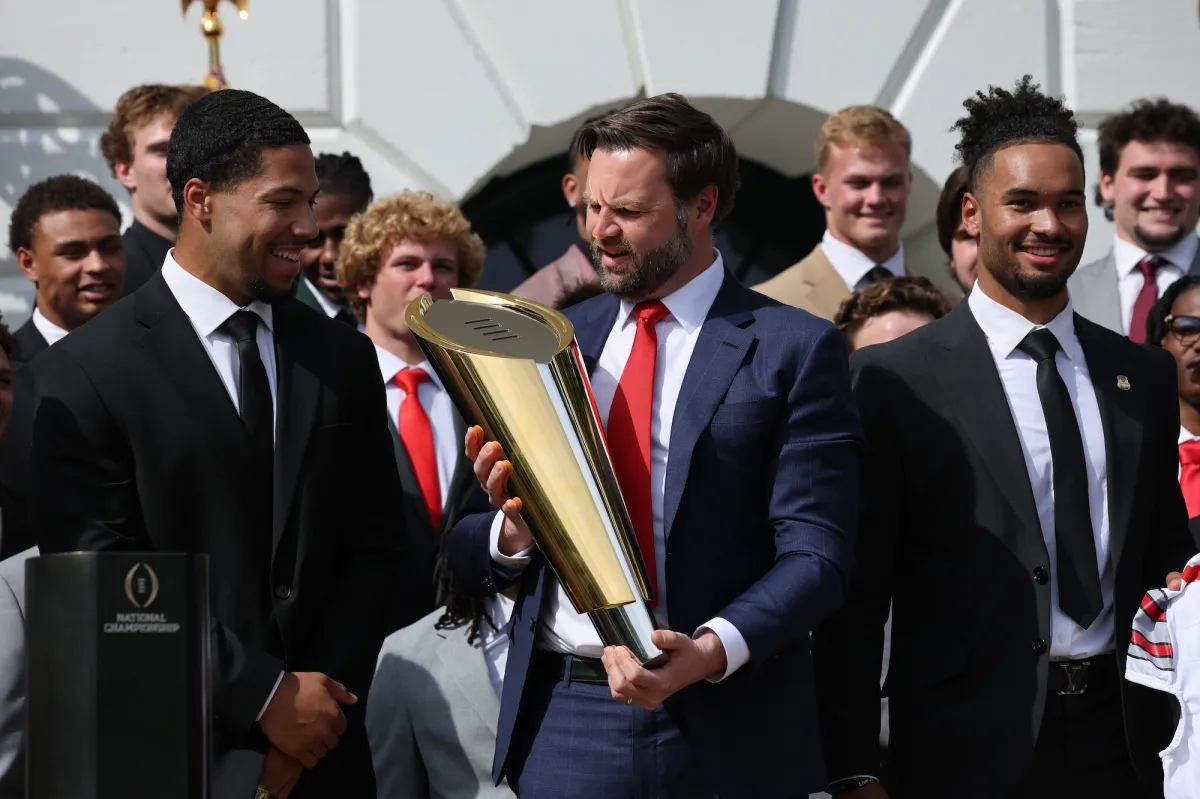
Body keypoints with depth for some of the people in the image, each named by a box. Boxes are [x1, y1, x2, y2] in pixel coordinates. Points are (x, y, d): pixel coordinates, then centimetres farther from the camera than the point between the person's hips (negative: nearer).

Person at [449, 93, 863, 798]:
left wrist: (712, 652, -24)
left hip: (725, 737, -3)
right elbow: (467, 553, 12)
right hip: (562, 723, 3)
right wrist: (510, 533, -11)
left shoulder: (796, 350, -2)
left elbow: (816, 555, -9)